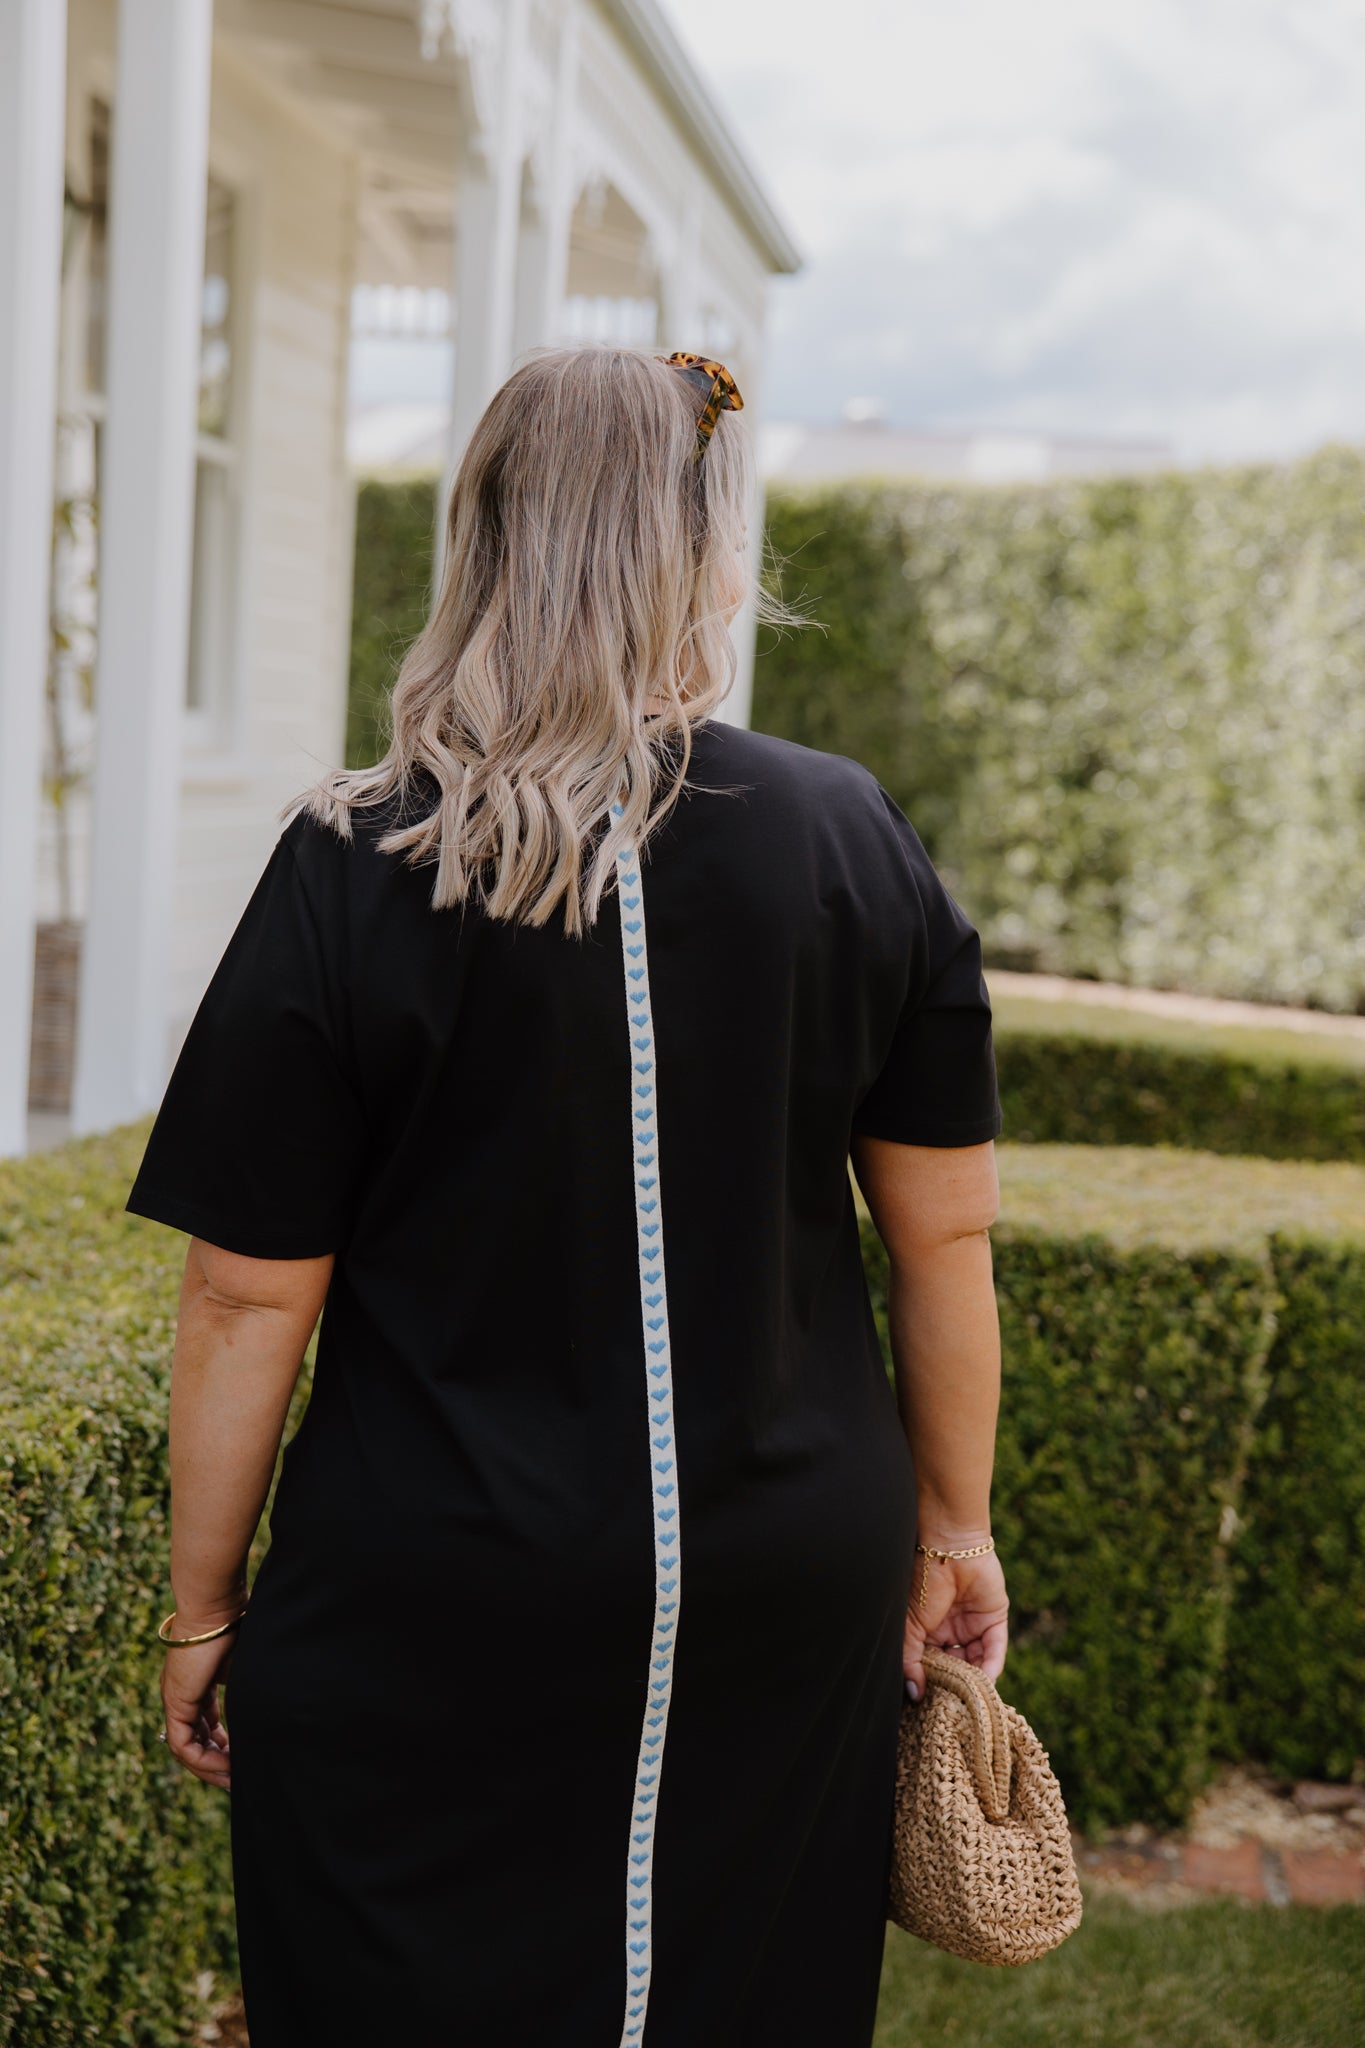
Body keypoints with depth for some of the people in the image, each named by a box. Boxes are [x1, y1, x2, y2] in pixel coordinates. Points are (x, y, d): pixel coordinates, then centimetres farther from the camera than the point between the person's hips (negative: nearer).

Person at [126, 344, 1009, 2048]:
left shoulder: (352, 870, -11)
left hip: (425, 1613, -2)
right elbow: (945, 1232, 1)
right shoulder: (857, 842, -5)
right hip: (785, 1594, 3)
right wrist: (952, 1527, 14)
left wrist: (200, 1614, 3)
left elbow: (249, 1295, -9)